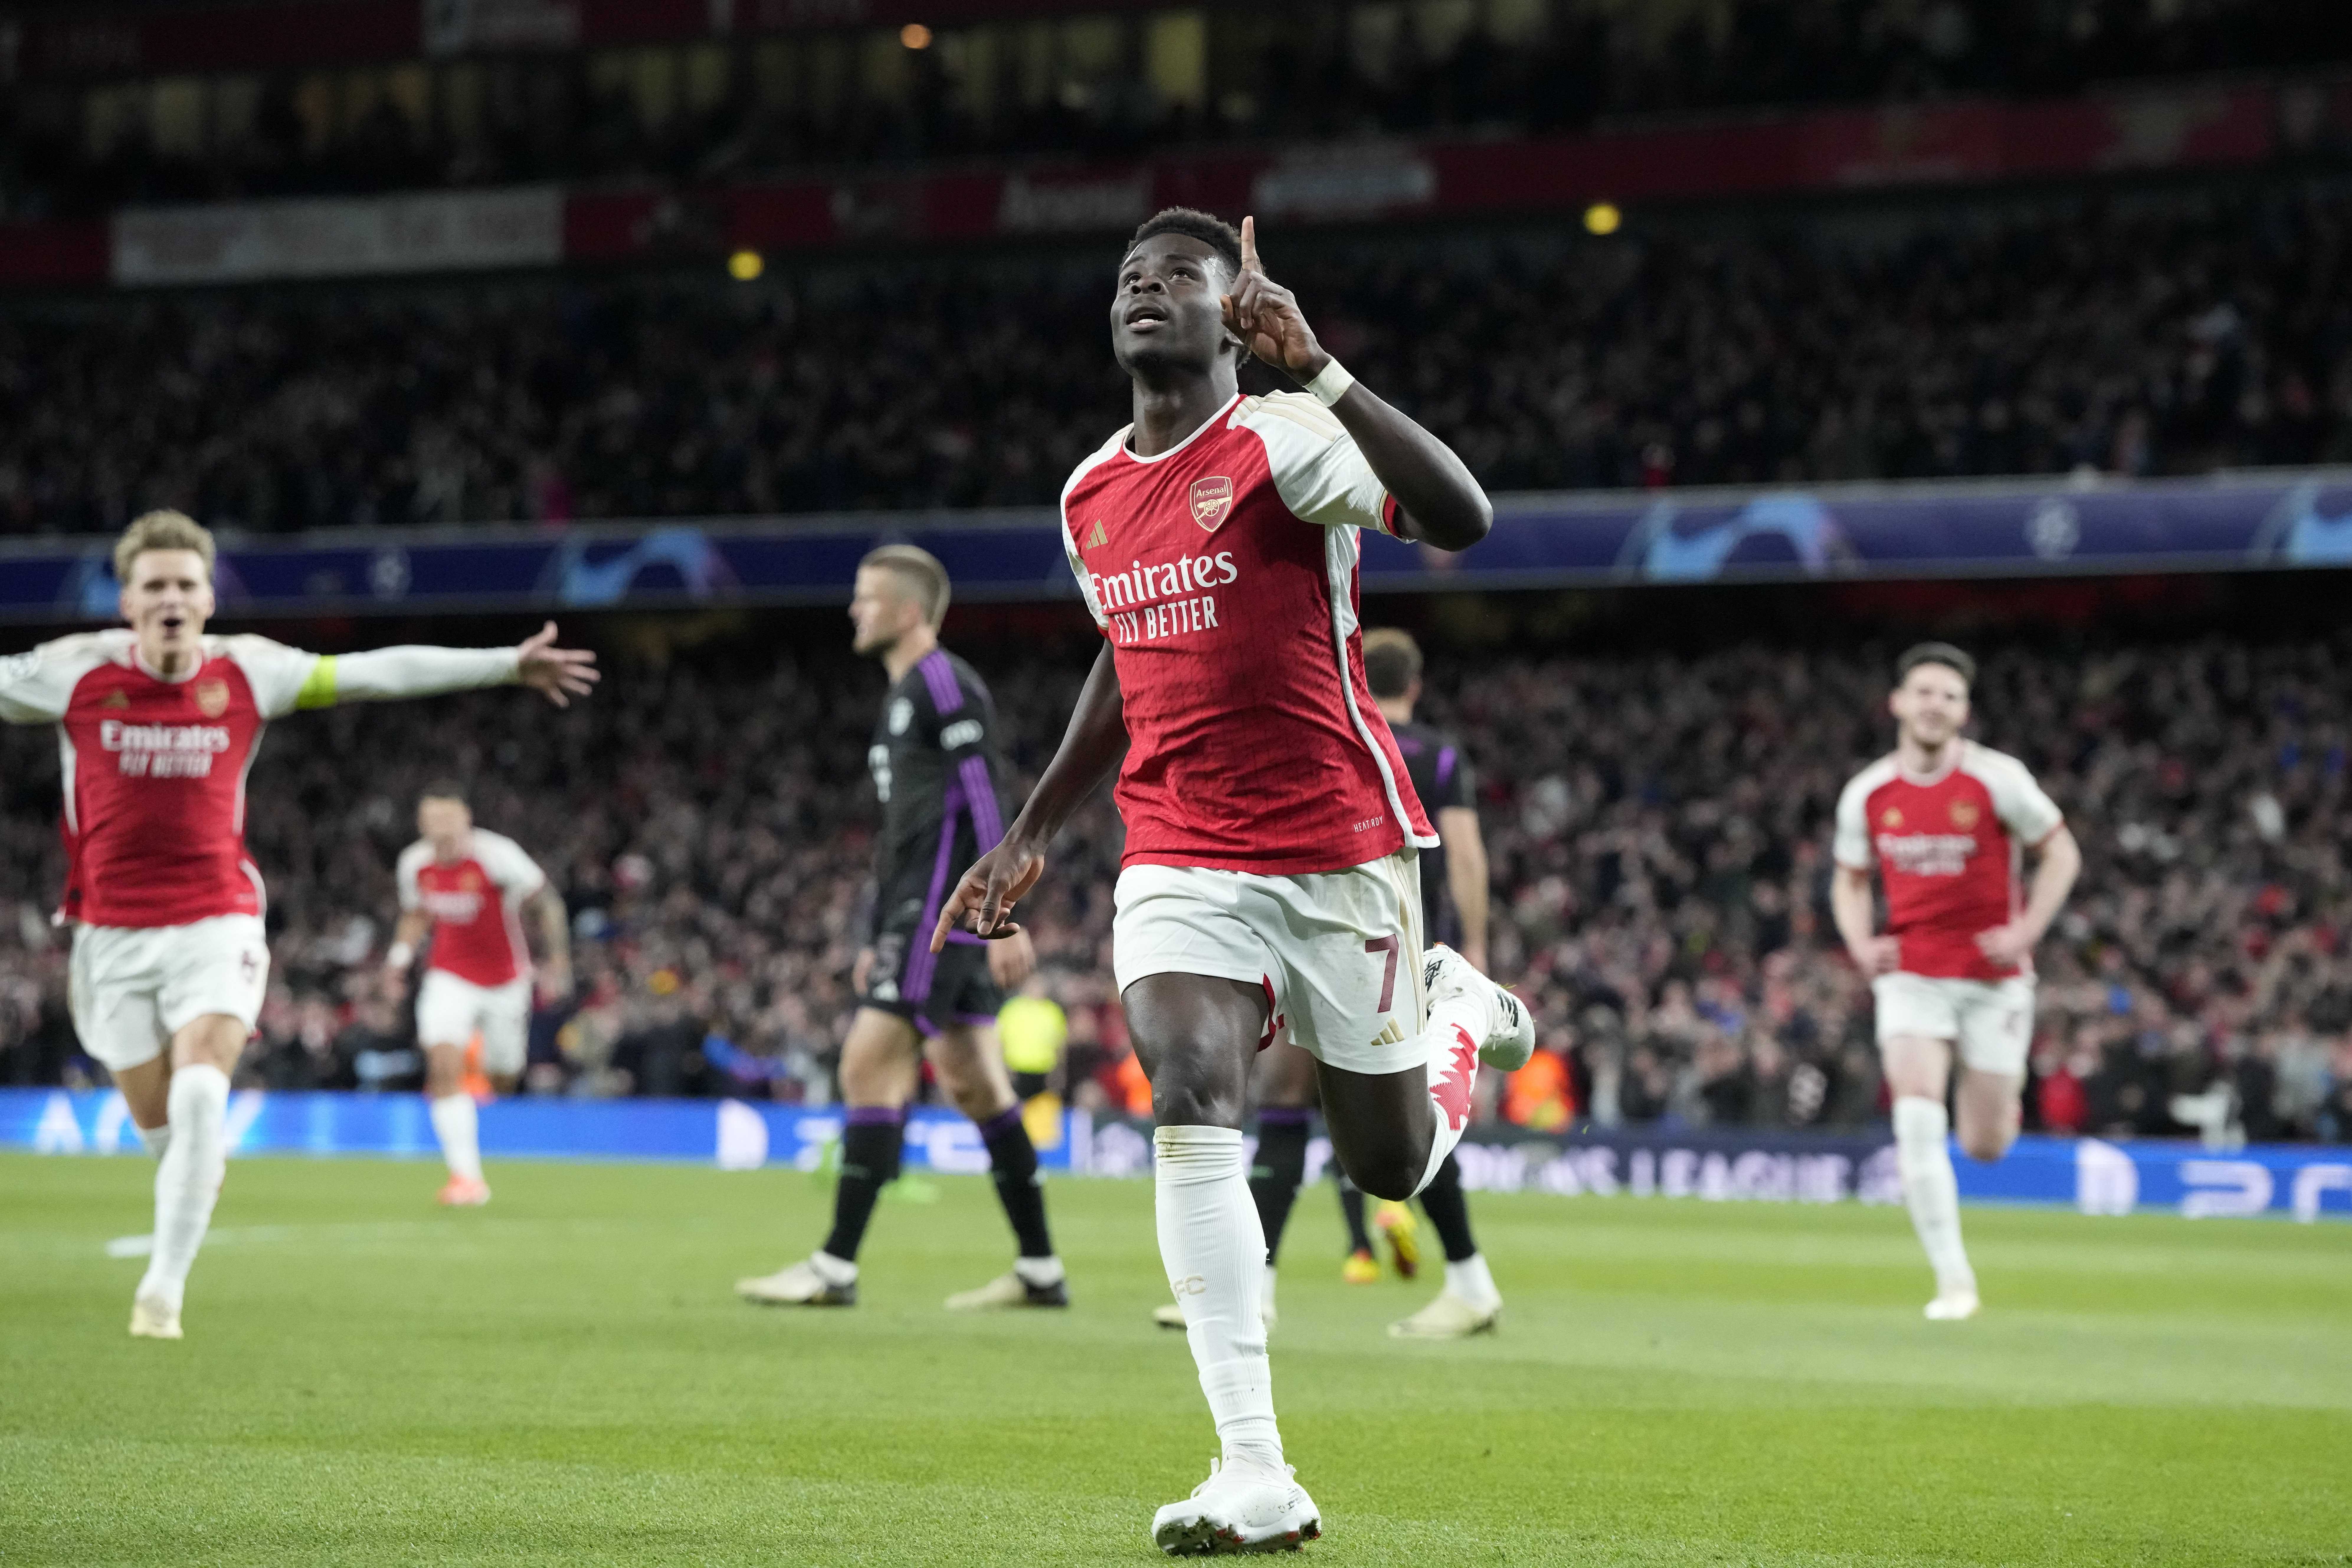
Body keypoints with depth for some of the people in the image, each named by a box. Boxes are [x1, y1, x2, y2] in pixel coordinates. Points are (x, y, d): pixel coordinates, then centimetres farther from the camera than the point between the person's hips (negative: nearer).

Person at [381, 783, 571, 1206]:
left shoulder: (497, 855, -20)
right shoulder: (415, 863, -7)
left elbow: (547, 903, -10)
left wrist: (558, 961, -12)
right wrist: (400, 956, 0)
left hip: (504, 979, -1)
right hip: (450, 977, 1)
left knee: (501, 1081, 8)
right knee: (444, 1065, -21)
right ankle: (466, 1175, -19)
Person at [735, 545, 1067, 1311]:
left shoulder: (944, 685, -9)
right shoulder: (903, 698, 23)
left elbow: (983, 805, -17)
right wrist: (877, 940, 25)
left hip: (944, 906, -10)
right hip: (920, 910, 10)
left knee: (870, 1063, -13)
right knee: (973, 1082, 10)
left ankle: (837, 1267, -13)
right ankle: (1040, 1270, 13)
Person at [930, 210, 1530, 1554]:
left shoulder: (1285, 440, -12)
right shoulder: (1091, 496, 9)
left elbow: (1461, 519, -29)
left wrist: (1317, 367, -34)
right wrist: (1033, 836, 24)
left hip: (1338, 849, -4)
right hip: (1179, 858, 4)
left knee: (1393, 1165, 7)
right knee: (1193, 1104, -20)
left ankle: (1459, 1004, 44)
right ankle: (1258, 1484, -20)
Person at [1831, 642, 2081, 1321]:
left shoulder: (1997, 779, -7)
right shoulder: (1867, 794, 1)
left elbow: (2061, 853, 1)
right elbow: (1850, 880, 16)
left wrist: (2025, 932, -11)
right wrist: (1862, 944, -2)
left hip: (1994, 978, -1)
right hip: (1912, 977, 1)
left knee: (1985, 1146, 2)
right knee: (1917, 1118, -18)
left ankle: (1995, 1090, 42)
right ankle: (1953, 1278, -12)